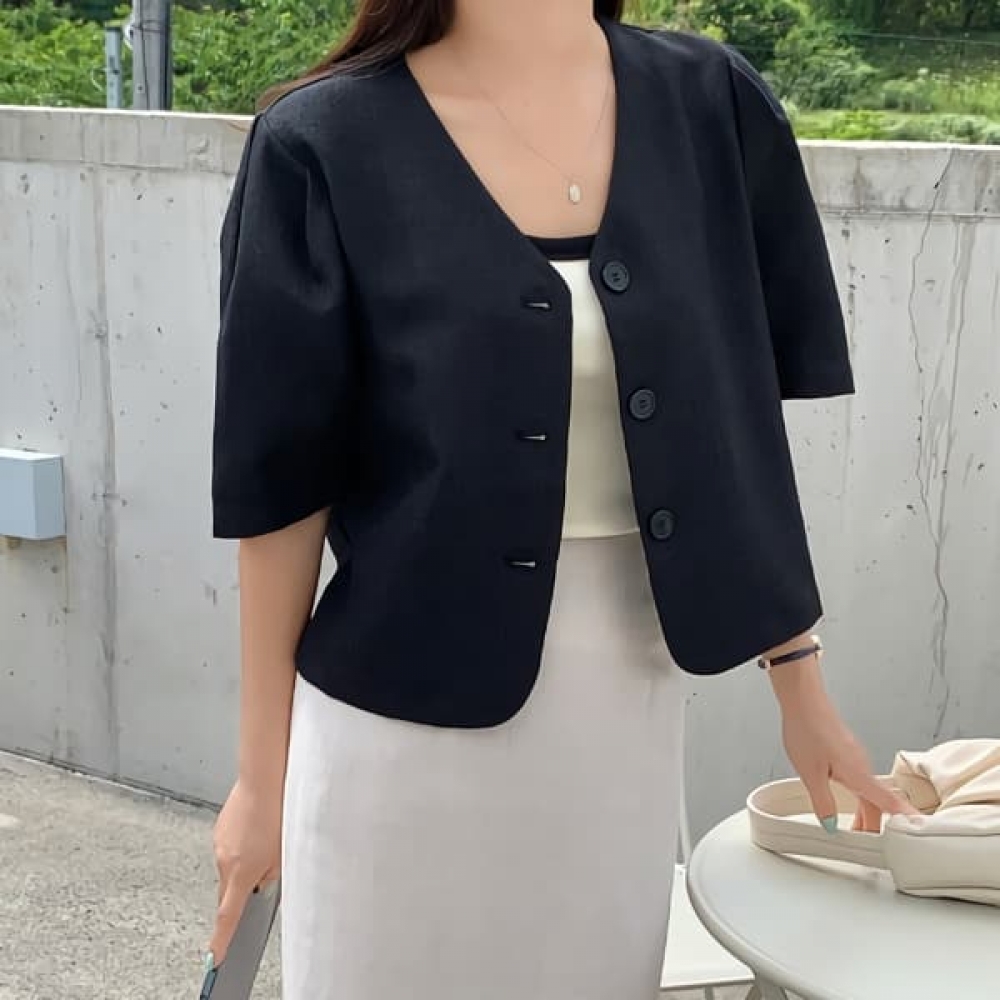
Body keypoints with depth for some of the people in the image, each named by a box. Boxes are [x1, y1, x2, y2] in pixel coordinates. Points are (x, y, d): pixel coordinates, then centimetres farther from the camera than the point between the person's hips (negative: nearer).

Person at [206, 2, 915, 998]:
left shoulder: (711, 107, -1)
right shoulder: (325, 146, -11)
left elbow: (739, 430, 5)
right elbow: (283, 485, -6)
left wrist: (797, 675, 9)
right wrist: (262, 768, 0)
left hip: (628, 710, 3)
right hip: (409, 722, -3)